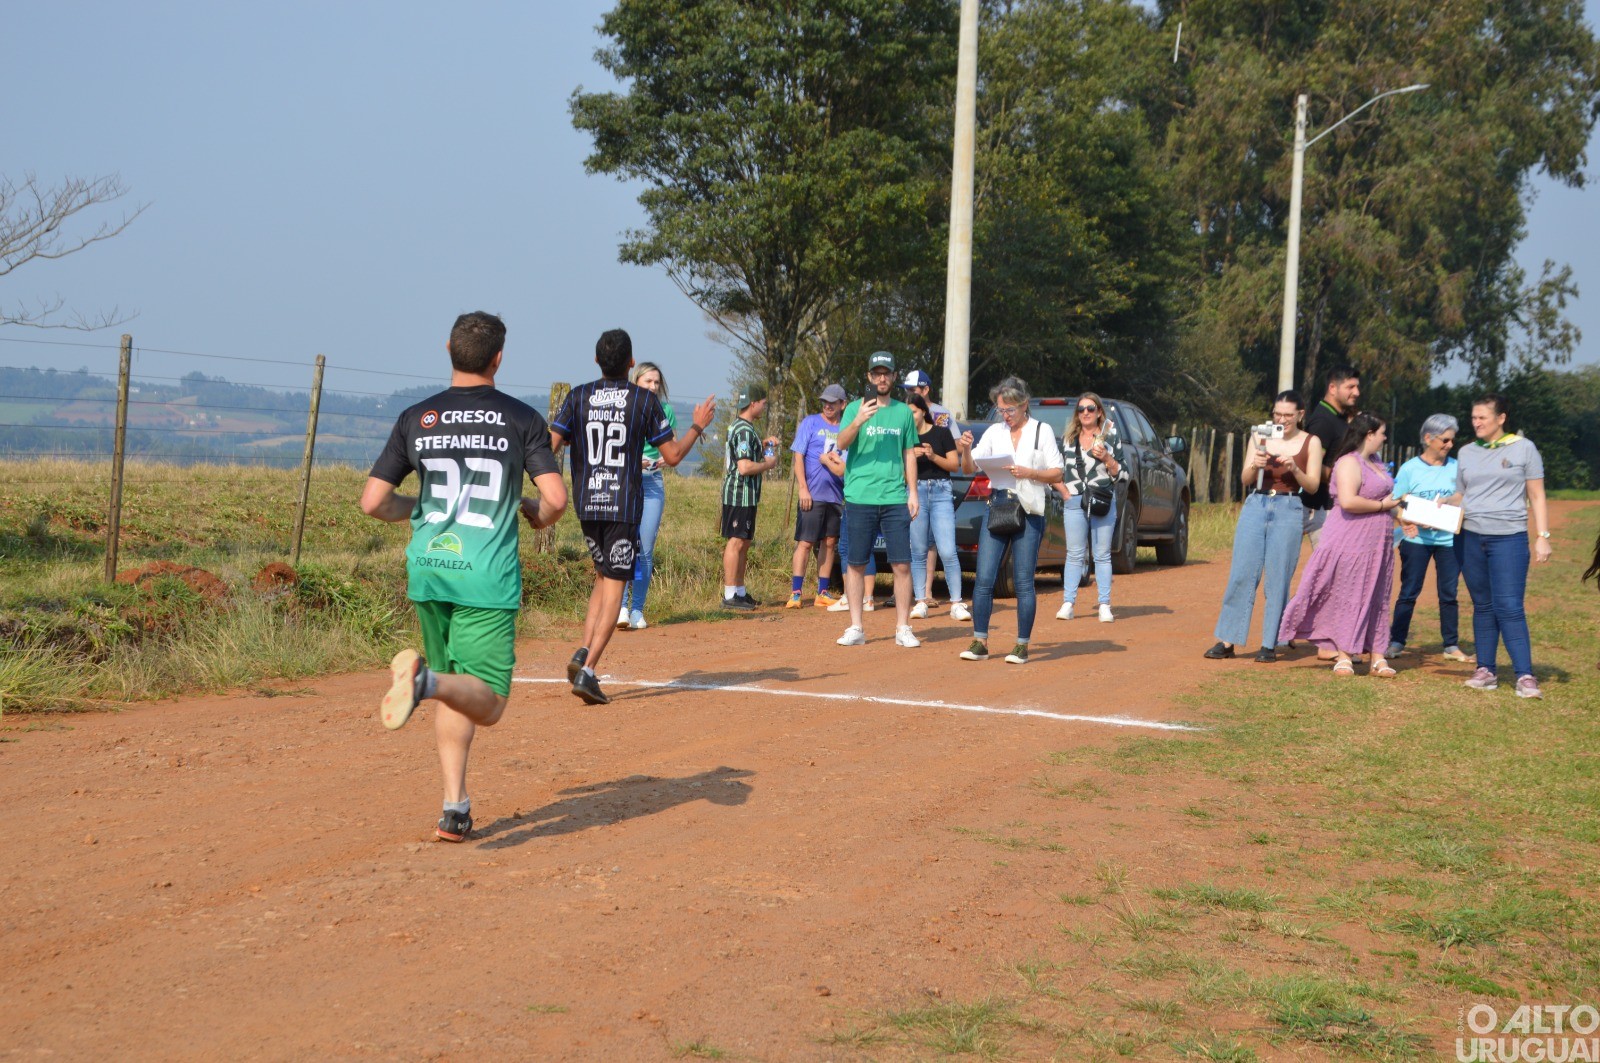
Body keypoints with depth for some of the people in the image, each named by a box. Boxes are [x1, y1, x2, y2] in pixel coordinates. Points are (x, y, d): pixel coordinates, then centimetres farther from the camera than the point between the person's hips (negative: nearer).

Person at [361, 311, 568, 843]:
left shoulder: (416, 419, 6)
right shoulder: (521, 418, -1)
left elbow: (373, 502, 4)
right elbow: (556, 499, -9)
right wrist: (536, 516, 13)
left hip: (427, 571, 4)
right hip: (487, 578, -4)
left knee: (455, 693, 18)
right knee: (486, 703, 0)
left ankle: (455, 808, 11)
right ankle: (425, 677, -31)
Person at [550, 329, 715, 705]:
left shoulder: (577, 397, 3)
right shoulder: (646, 400, -3)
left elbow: (550, 447, -6)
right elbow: (672, 455, -1)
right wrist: (698, 425, 14)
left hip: (586, 504, 4)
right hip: (624, 505, -3)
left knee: (603, 577, 21)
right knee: (614, 587, -2)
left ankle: (583, 652, 2)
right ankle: (587, 671, -13)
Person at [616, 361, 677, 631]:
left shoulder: (666, 411, 10)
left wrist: (665, 459, -6)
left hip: (653, 482, 2)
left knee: (646, 549, -1)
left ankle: (638, 609, 6)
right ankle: (621, 608, -14)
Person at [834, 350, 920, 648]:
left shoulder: (904, 411, 12)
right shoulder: (855, 408, 5)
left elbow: (909, 454, 16)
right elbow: (842, 443, -10)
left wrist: (912, 491, 7)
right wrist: (858, 421, -28)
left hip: (895, 499, 1)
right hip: (859, 498, -1)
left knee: (902, 565, -3)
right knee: (855, 564, 2)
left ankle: (903, 628, 4)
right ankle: (856, 628, 9)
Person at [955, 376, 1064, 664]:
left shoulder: (1042, 432, 4)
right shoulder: (994, 432, 11)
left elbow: (1057, 474, 1)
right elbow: (969, 468, 7)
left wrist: (1029, 473, -15)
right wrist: (966, 451, -13)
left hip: (1029, 513, -3)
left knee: (1023, 583, -1)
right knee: (983, 579, -4)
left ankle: (1022, 646, 7)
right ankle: (980, 643, 2)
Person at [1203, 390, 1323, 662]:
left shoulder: (1311, 442, 5)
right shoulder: (1259, 437, 9)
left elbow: (1313, 485, 1)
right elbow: (1245, 479, 6)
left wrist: (1294, 469, -17)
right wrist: (1254, 465, -15)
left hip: (1289, 510, -2)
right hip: (1256, 506, 2)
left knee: (1278, 579, -3)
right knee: (1241, 574, -4)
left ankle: (1270, 645, 4)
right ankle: (1227, 640, 0)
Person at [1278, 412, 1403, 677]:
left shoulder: (1377, 463, 17)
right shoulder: (1349, 463, -14)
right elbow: (1348, 501, -27)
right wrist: (1382, 506, -15)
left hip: (1377, 545, 9)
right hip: (1351, 543, -9)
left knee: (1376, 598, 9)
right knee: (1346, 598, -3)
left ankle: (1376, 657, 12)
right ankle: (1343, 656, 4)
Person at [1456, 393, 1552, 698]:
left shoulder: (1523, 448, 1)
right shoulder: (1466, 453, 12)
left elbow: (1536, 496, 2)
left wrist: (1543, 536, -5)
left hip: (1509, 539, -4)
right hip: (1471, 538, 4)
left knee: (1509, 608, -10)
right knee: (1483, 607, 8)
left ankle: (1525, 676, -9)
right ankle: (1485, 671, 12)